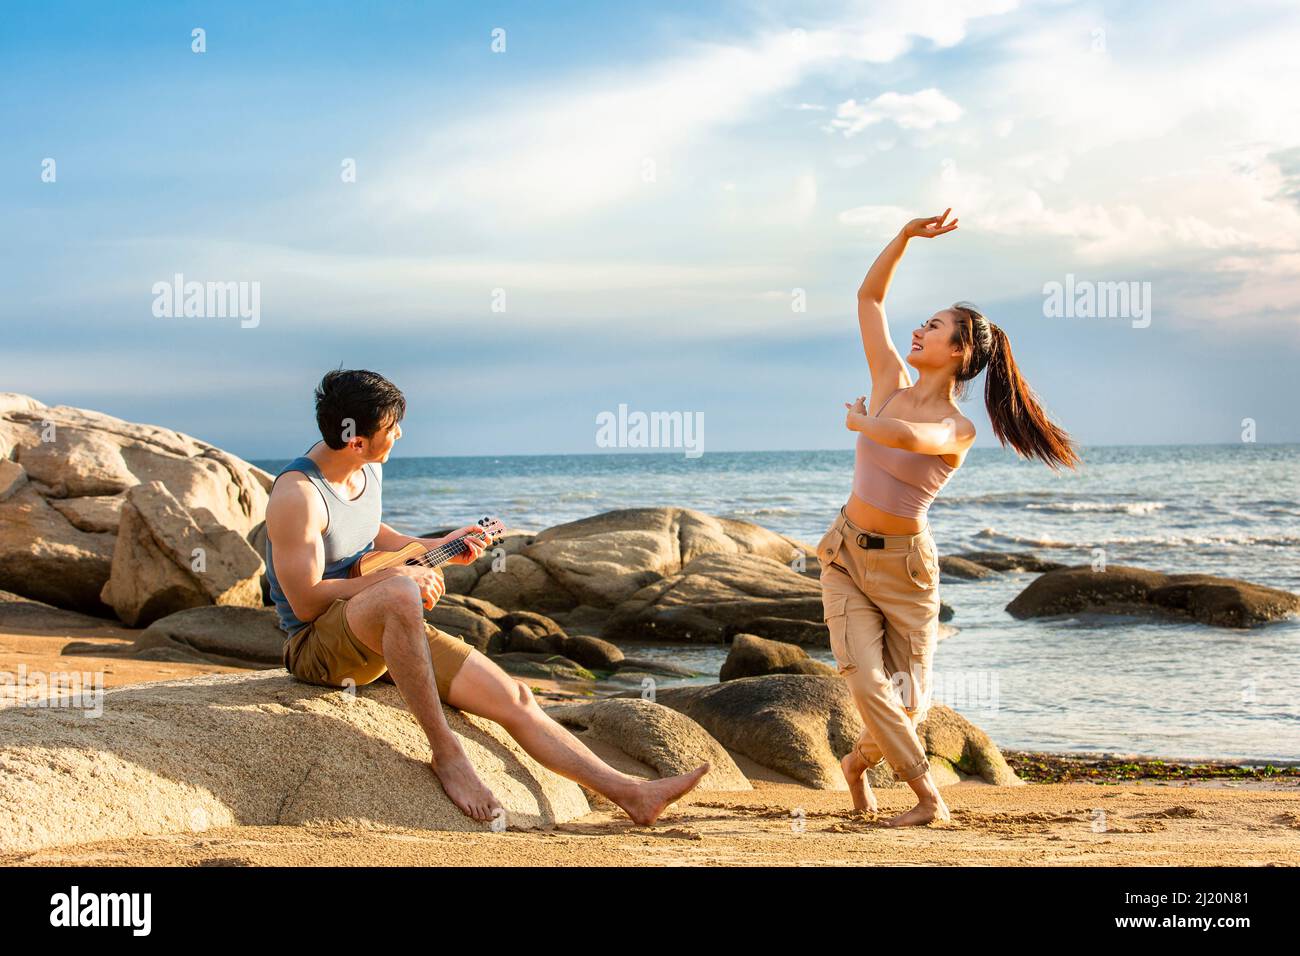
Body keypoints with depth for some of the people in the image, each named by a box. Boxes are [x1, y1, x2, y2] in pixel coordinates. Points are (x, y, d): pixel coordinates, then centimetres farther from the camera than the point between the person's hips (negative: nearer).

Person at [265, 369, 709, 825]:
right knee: (400, 595, -42)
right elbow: (305, 602, -23)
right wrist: (396, 576, -19)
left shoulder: (368, 470, 8)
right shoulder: (298, 494, -21)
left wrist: (438, 547, 18)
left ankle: (633, 794, 0)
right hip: (317, 646, -8)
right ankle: (446, 752, -30)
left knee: (515, 699, -3)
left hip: (389, 634, 9)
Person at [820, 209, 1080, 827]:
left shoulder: (957, 430, -12)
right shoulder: (891, 384, 1)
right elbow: (869, 295, 3)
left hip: (904, 566, -3)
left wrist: (859, 422, -18)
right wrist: (906, 236, -5)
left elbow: (906, 438, -36)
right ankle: (929, 798, 4)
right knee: (867, 683, -11)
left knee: (908, 703, 4)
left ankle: (858, 761, 36)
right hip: (847, 554, 3)